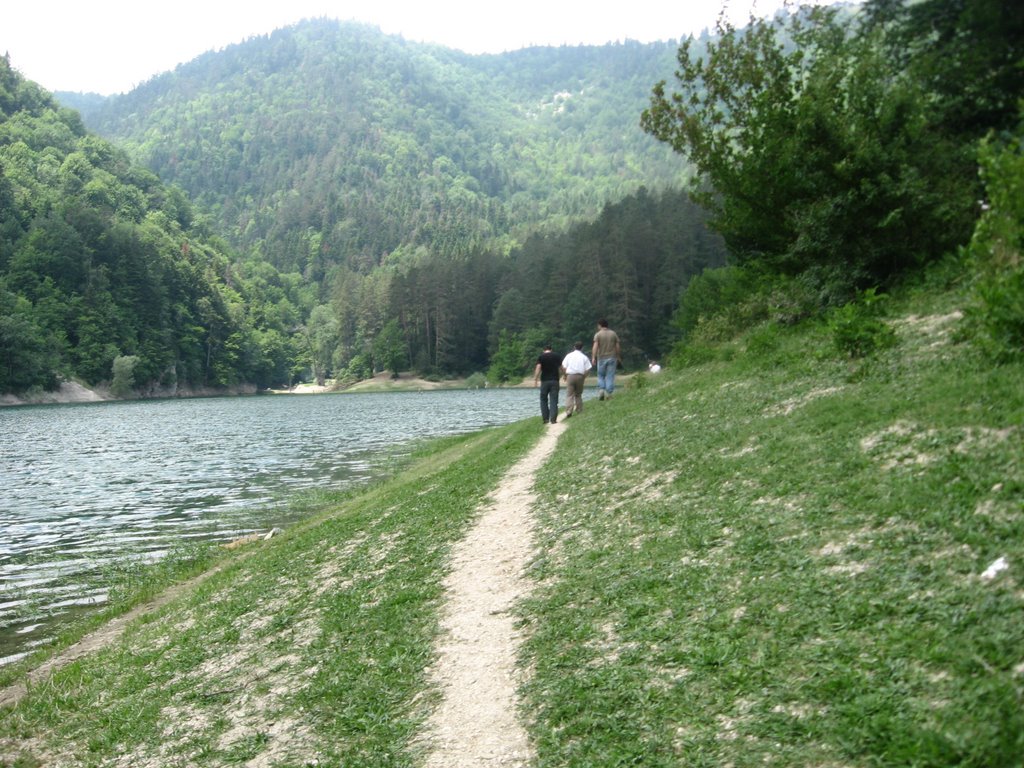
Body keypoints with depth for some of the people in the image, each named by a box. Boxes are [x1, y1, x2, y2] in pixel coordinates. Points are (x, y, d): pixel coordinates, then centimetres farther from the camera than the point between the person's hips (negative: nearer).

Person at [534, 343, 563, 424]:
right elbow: (561, 368, 8)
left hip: (545, 381, -1)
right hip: (555, 380, 1)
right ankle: (553, 419, -7)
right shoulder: (557, 356, 7)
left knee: (544, 399, 10)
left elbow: (538, 368, -10)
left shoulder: (541, 357, 1)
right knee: (554, 400, 1)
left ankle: (545, 418, 6)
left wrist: (535, 380, -12)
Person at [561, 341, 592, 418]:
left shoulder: (569, 355, 5)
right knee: (578, 394, 16)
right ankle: (579, 410, 18)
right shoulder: (584, 357, 5)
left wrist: (565, 375, 13)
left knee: (569, 395, -3)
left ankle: (569, 411, -16)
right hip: (580, 376, 1)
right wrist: (584, 378, 12)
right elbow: (587, 370, 0)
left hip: (570, 375, -1)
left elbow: (563, 367, 0)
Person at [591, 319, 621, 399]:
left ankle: (601, 389, -8)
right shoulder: (613, 334, 6)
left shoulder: (598, 334, -3)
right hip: (612, 357, 2)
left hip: (601, 358, -1)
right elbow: (617, 346, 5)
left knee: (601, 375, 10)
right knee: (610, 376, 3)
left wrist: (593, 357, -18)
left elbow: (595, 346, -14)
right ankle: (608, 393, -1)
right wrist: (618, 357, 14)